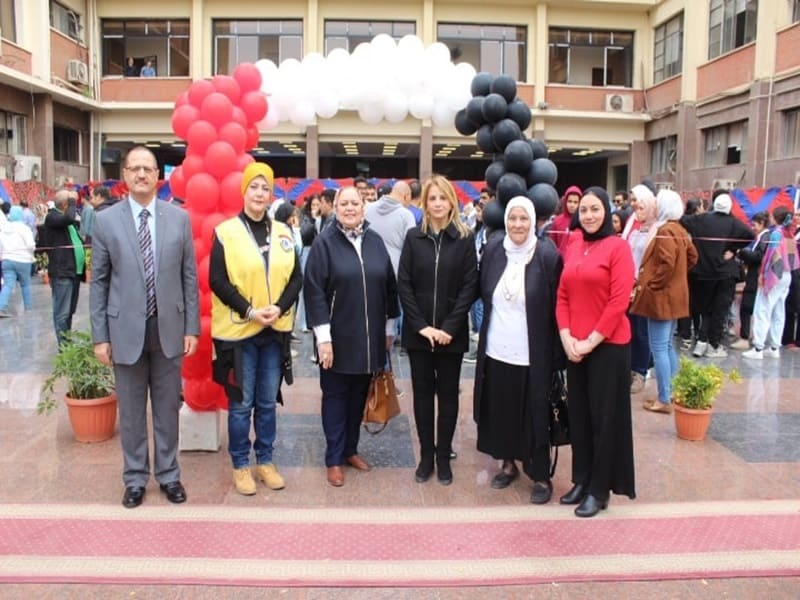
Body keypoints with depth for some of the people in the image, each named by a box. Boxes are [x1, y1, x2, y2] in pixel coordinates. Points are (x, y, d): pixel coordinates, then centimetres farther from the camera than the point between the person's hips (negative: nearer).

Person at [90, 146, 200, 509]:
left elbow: (189, 277, 3)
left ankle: (168, 475, 28)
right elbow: (99, 282, 1)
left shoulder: (179, 218, 1)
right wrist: (100, 335, -2)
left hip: (169, 328, 1)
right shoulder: (105, 220, -1)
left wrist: (192, 327, 0)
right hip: (126, 330, 0)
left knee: (167, 408, 12)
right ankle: (135, 479, 27)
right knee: (131, 410, 11)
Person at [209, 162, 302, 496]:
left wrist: (279, 307, -10)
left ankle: (265, 461, 27)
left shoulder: (283, 233, 7)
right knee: (241, 403, 5)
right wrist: (249, 311, -16)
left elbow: (296, 277, 6)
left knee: (267, 401, 13)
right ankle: (240, 465, 20)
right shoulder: (226, 232, -5)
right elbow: (217, 280, -9)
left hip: (275, 330, 4)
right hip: (239, 330, -4)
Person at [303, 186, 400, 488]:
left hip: (369, 337, 4)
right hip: (338, 338, -4)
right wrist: (323, 337, -15)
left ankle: (351, 449, 31)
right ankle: (334, 459, 18)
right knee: (336, 396, 7)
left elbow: (389, 286, 10)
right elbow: (314, 291, -11)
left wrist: (389, 329, 10)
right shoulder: (324, 242, -7)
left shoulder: (375, 241, 5)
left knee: (359, 395, 14)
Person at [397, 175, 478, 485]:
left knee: (448, 395, 8)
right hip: (418, 331, 1)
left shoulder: (465, 239, -1)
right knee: (422, 393, 8)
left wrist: (449, 328, -12)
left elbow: (469, 286, -4)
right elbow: (403, 284, -2)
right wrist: (422, 325, -11)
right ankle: (426, 455, 20)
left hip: (451, 333, -1)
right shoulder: (413, 237, 3)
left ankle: (443, 457, 20)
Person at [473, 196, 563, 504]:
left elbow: (557, 305, -8)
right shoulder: (493, 250, 2)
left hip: (532, 354, -4)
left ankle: (541, 476, 21)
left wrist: (557, 353, -9)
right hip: (496, 350, 4)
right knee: (501, 410, 14)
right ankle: (508, 463, 33)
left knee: (534, 415, 5)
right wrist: (493, 324, 10)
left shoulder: (548, 255, -9)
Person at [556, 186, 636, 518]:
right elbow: (562, 296, 8)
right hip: (574, 347, 6)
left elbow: (619, 302, -14)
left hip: (607, 345, -5)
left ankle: (600, 489, 17)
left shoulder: (618, 246, -8)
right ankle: (581, 480, 28)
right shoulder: (573, 247, 8)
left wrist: (591, 341, -14)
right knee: (578, 414, 13)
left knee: (603, 416, 5)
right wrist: (567, 338, -4)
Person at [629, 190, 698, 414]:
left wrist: (650, 285, -16)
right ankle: (670, 392, 24)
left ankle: (664, 400, 0)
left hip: (661, 297, -10)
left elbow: (666, 264, -26)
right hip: (674, 295, 10)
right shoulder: (679, 230, 11)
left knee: (659, 348, -4)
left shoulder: (664, 231, -18)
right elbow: (692, 257, 20)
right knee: (668, 346, 16)